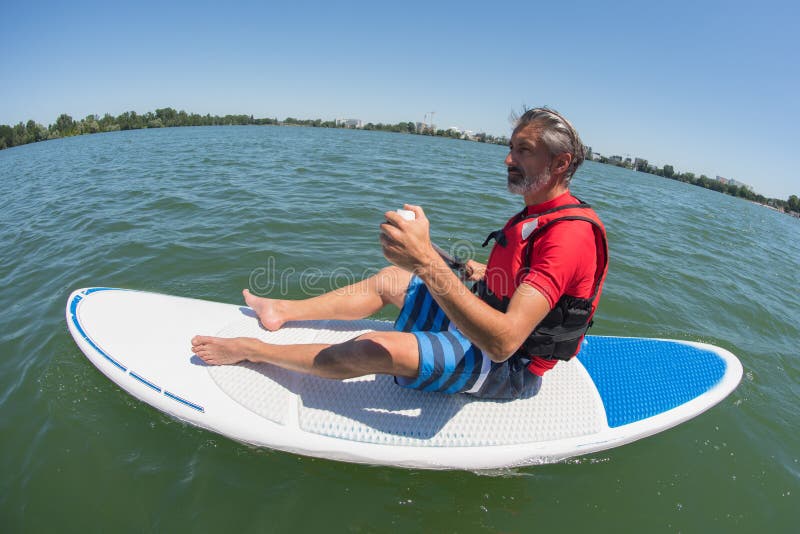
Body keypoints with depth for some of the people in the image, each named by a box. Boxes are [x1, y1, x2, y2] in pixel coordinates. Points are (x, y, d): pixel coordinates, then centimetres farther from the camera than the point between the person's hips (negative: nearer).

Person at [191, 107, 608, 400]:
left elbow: (504, 341, -41)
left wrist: (427, 261, -49)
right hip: (482, 327, 10)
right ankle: (283, 311, 20)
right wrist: (483, 273, 11)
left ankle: (252, 349, -3)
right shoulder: (537, 214, 5)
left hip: (508, 368, -9)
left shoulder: (570, 233, -28)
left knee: (378, 349, -25)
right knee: (389, 279, 11)